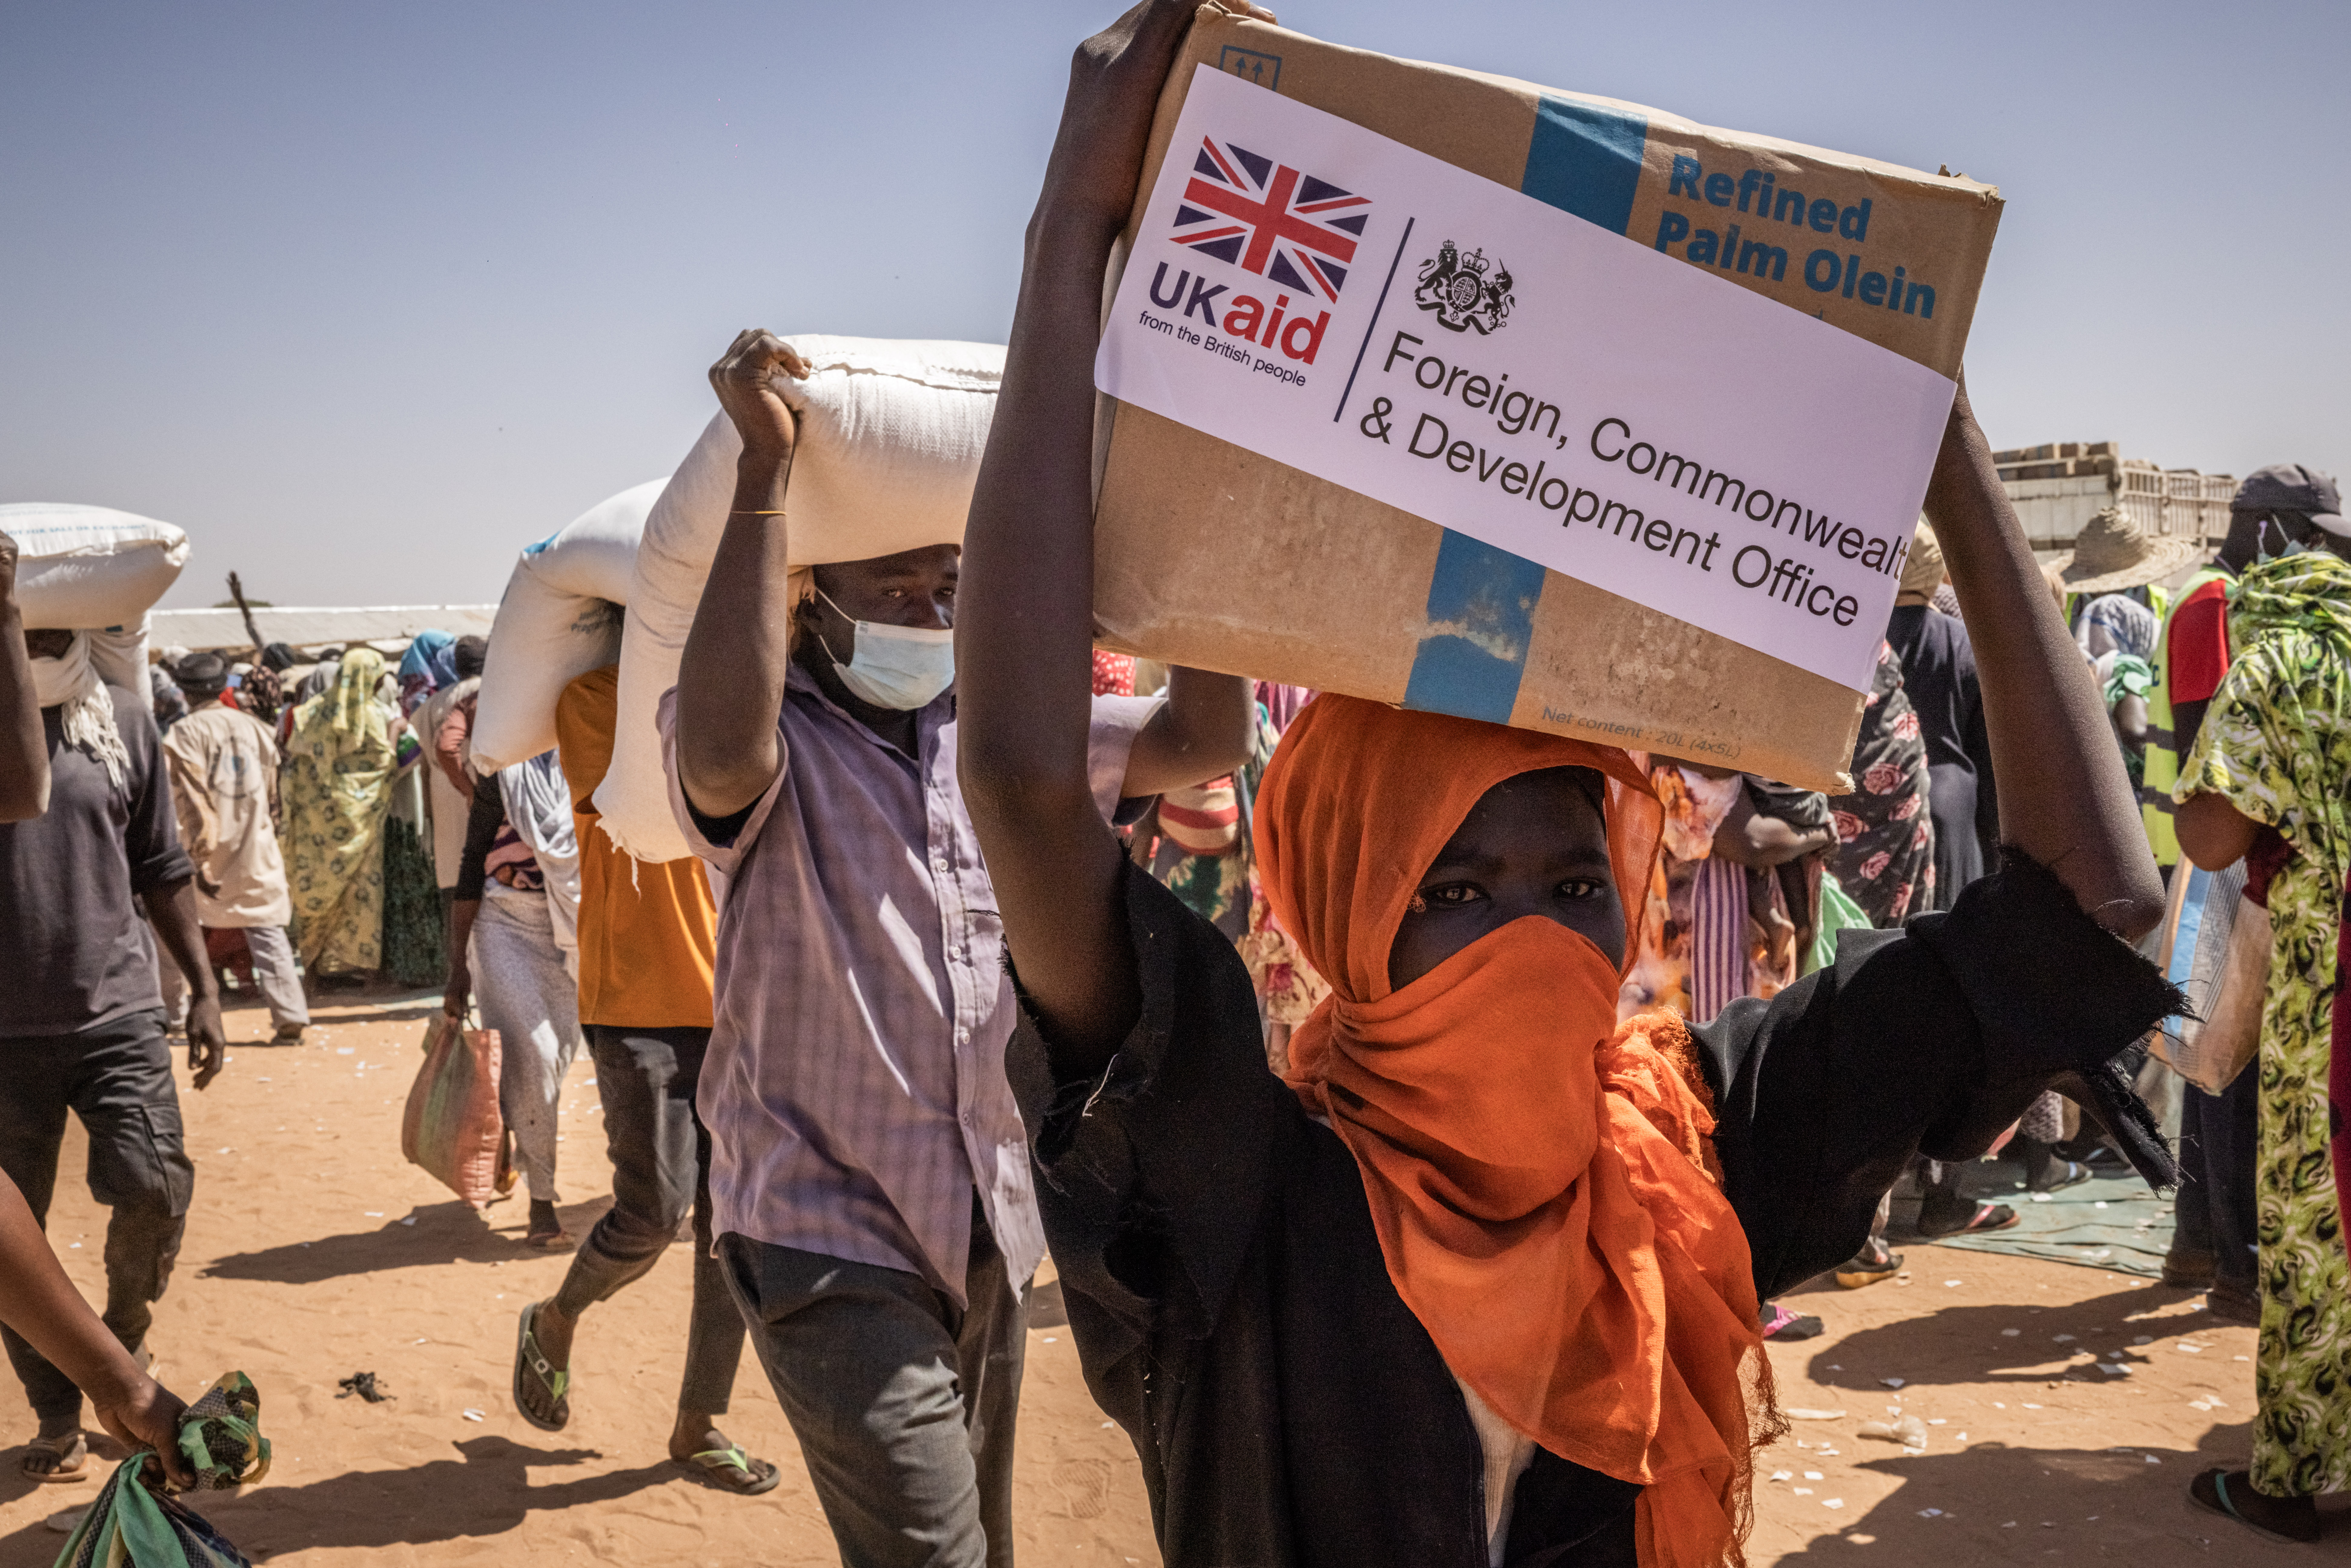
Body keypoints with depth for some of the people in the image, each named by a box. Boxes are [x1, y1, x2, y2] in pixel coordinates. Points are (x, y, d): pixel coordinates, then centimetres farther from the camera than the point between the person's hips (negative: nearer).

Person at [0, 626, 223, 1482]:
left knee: (154, 1188, -11)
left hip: (117, 1011, 1)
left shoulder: (123, 721, 4)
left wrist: (204, 989, 7)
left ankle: (125, 1325, 20)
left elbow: (162, 869, 10)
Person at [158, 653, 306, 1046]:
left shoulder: (187, 733, -8)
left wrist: (202, 860, -16)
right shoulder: (254, 727, 6)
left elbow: (196, 801, -14)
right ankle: (291, 1020, -6)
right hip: (256, 849, 3)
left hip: (207, 850, -3)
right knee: (268, 933, 3)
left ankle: (169, 1013, 20)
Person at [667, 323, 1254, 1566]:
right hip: (830, 1241, -6)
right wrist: (764, 467, -31)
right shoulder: (779, 738, -11)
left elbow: (1203, 741, 1)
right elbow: (721, 755, -35)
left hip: (990, 1234, 6)